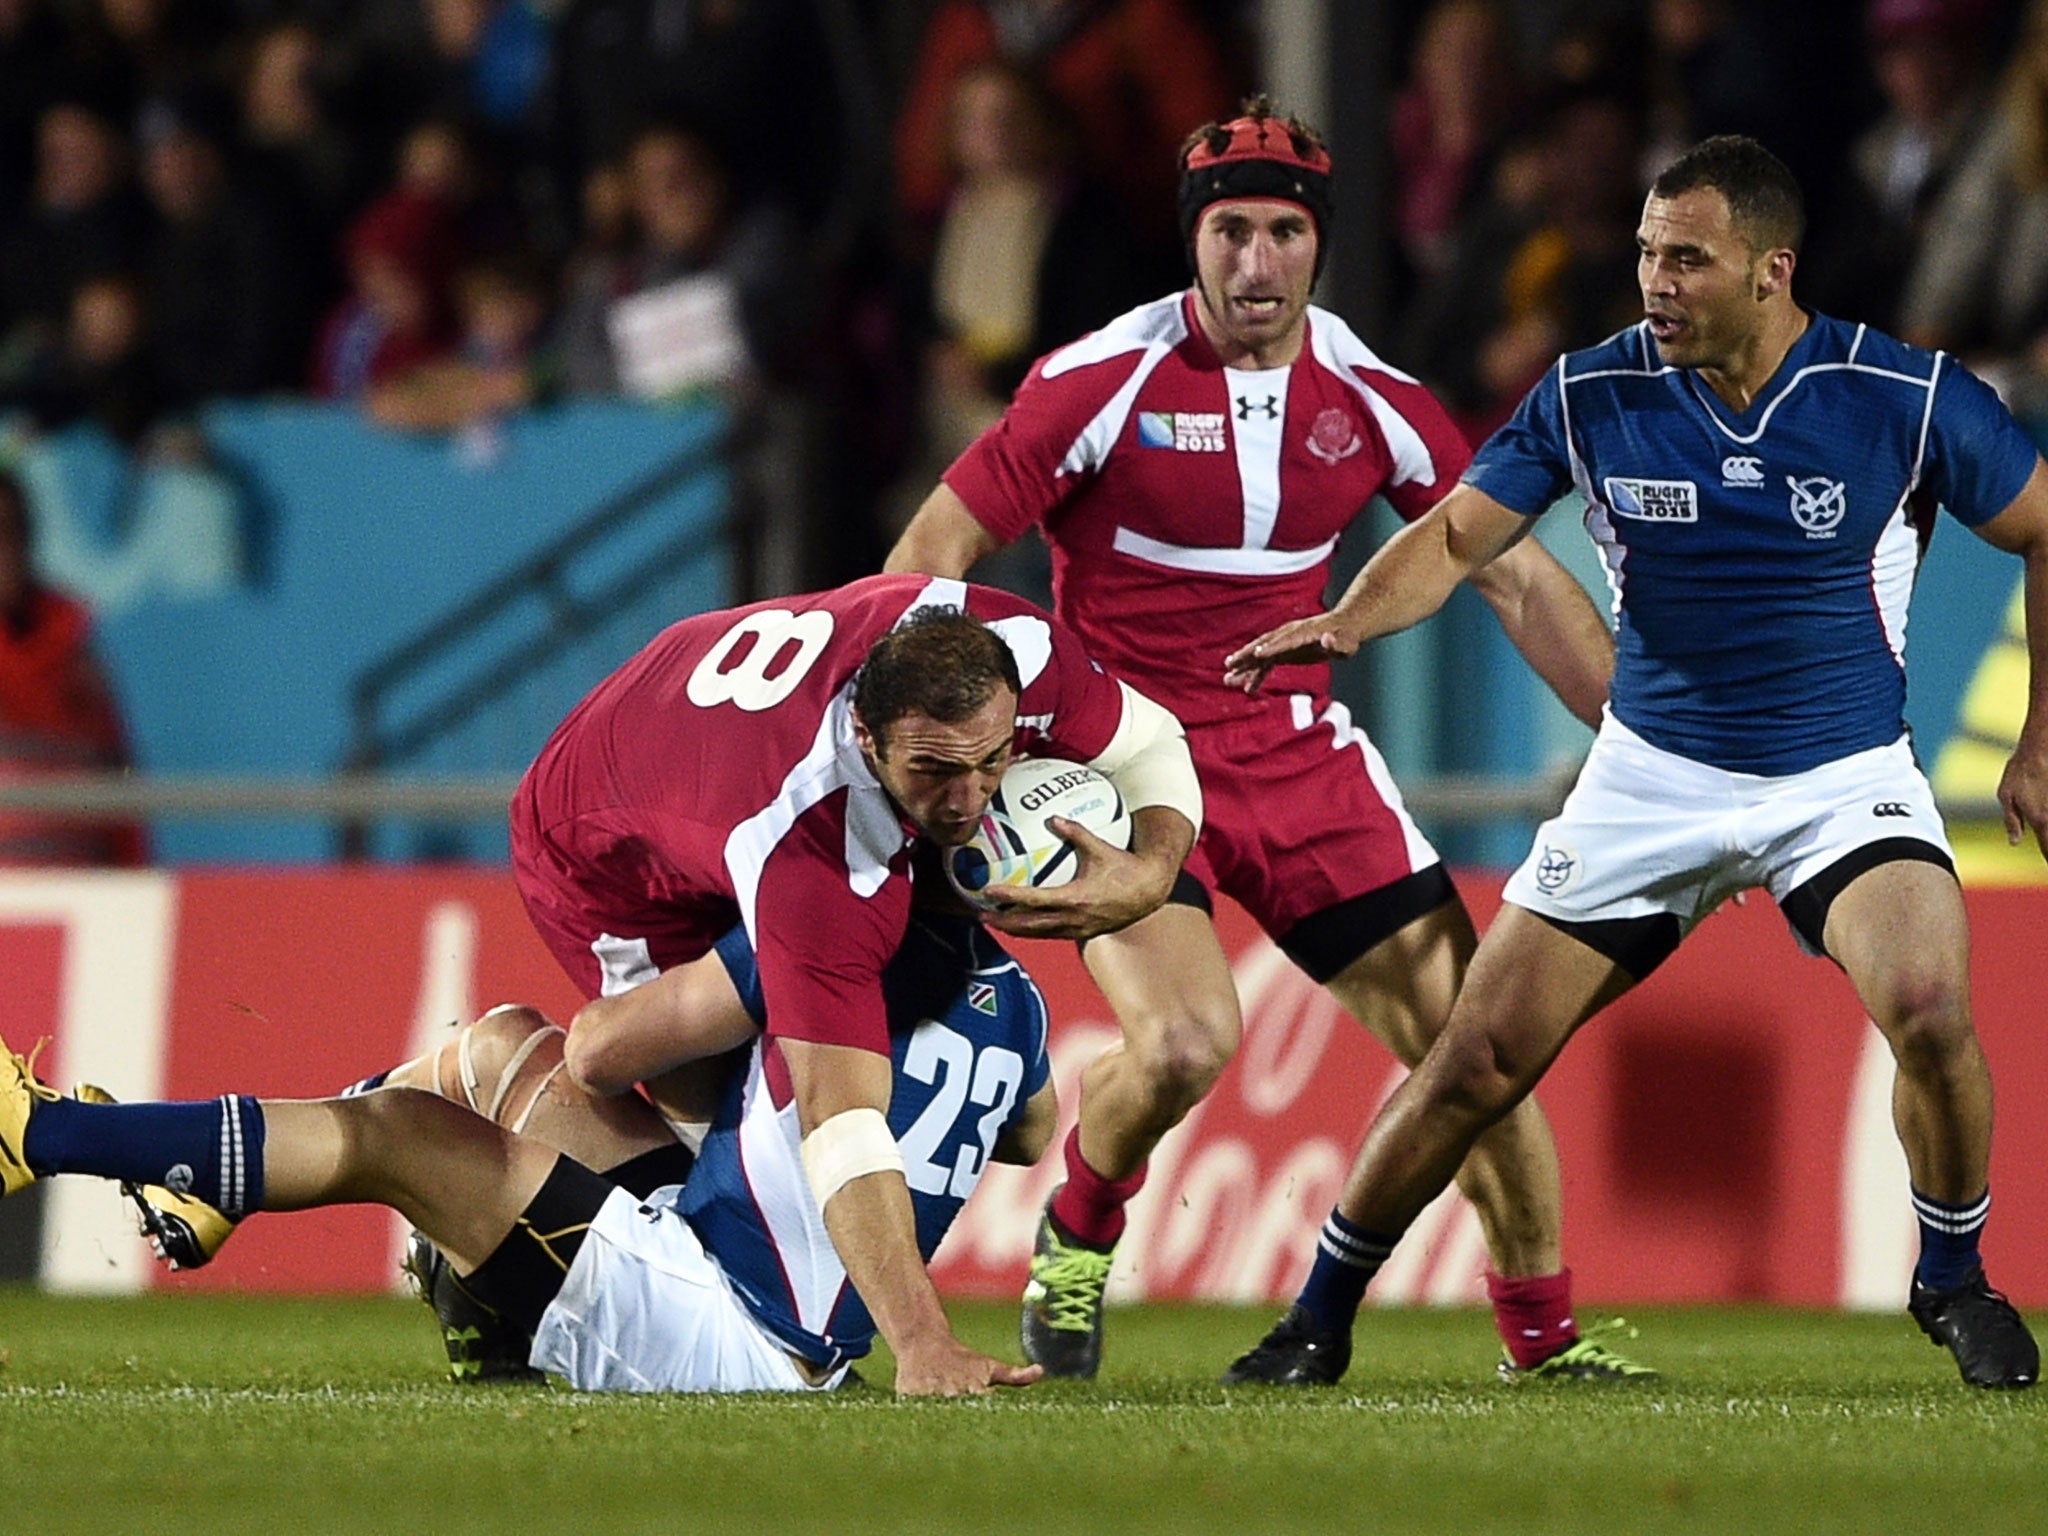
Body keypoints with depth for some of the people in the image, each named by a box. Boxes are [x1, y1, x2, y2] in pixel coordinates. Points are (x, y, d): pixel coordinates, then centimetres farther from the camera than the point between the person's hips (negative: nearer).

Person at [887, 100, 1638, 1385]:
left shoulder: (1370, 399, -1)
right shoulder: (1106, 379, -13)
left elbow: (1518, 578, 7)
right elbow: (933, 552, -8)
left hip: (1298, 748, 4)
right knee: (1185, 1040, -26)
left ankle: (1546, 1337, 16)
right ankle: (1075, 1243, 6)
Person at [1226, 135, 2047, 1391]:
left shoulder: (1907, 396, -14)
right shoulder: (1593, 395, -9)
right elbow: (1459, 536, -3)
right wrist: (1345, 622, -23)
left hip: (1846, 777, -2)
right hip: (1655, 772, 2)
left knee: (1929, 1007, -28)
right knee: (1479, 1063, -3)